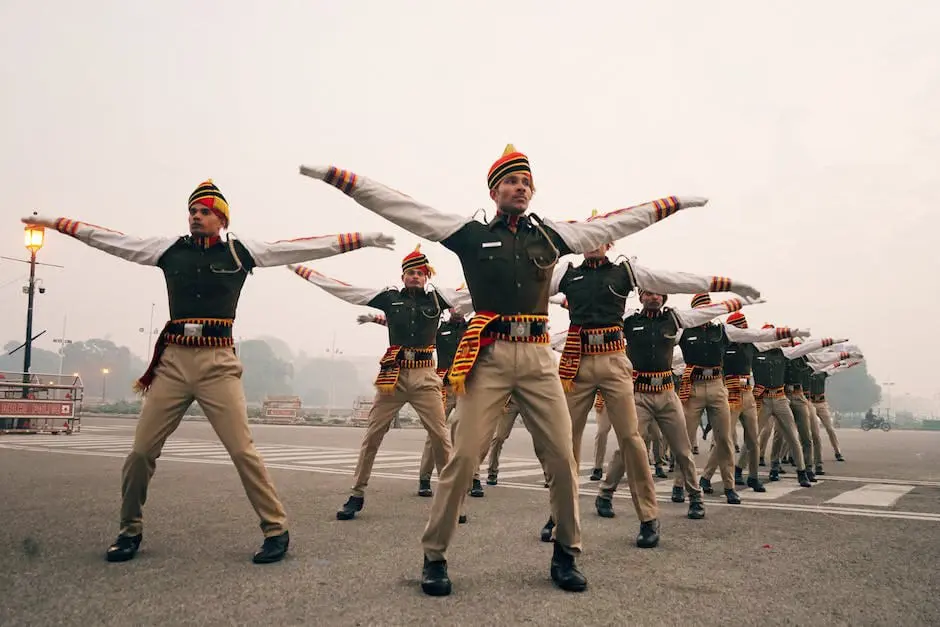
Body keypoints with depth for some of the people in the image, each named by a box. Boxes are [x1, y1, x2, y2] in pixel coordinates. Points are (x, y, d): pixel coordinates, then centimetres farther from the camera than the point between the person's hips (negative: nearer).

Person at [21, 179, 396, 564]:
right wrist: (55, 223, 22)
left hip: (217, 364, -3)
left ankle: (276, 530, 4)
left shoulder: (240, 251, 4)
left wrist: (364, 239, -3)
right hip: (172, 362, 3)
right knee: (141, 451, 4)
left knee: (242, 450, -8)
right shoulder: (170, 248, 11)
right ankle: (130, 531, 25)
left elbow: (302, 247, 0)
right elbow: (112, 240, 18)